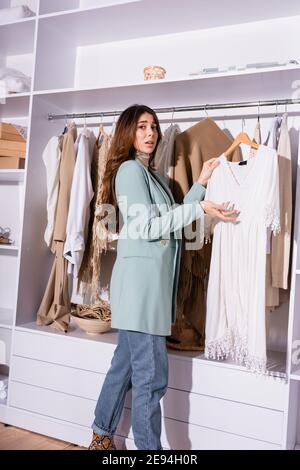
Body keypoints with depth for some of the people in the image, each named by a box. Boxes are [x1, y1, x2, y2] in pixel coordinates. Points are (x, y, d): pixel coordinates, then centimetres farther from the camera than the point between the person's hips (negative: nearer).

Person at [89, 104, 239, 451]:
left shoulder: (151, 174, 20)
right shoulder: (130, 169, -6)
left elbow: (171, 220, 14)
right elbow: (146, 228, -14)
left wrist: (201, 184, 12)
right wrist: (200, 209, -13)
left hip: (153, 279, 9)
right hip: (141, 277, -9)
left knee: (126, 364, 16)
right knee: (151, 374, -4)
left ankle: (101, 437, 29)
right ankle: (149, 447, 8)